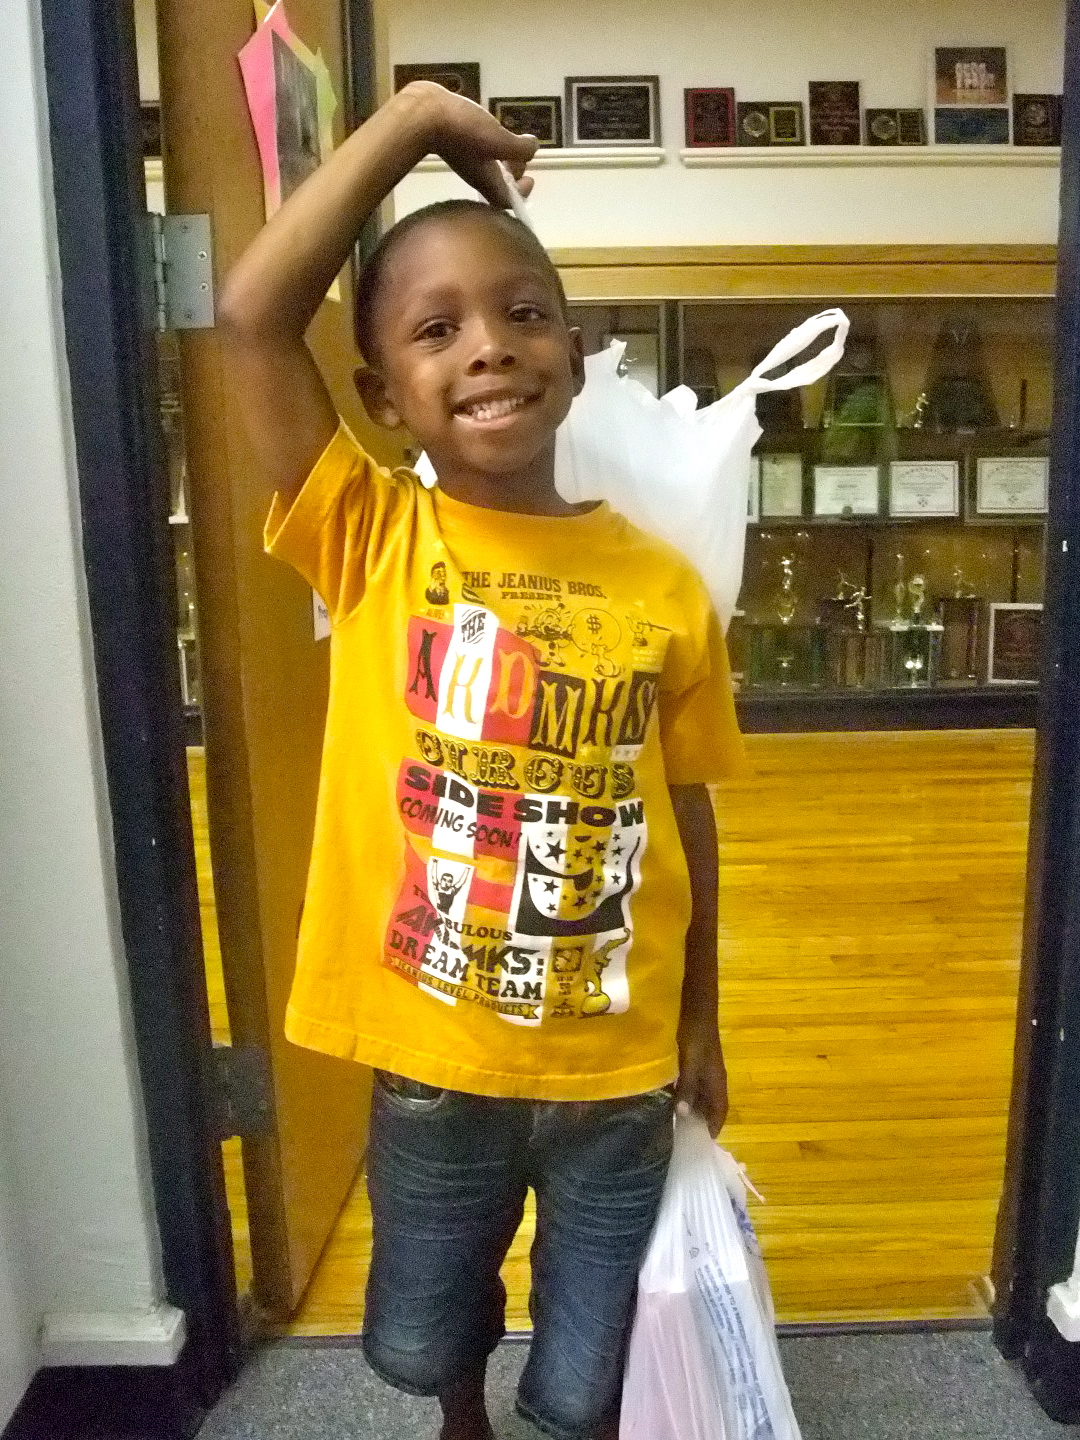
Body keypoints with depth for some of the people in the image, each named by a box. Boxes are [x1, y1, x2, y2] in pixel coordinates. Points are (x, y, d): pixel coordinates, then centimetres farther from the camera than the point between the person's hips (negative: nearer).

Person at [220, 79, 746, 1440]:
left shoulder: (661, 586, -11)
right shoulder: (367, 545, -12)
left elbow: (685, 819, -2)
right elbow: (252, 314, -23)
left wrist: (699, 1026, 6)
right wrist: (411, 118, -17)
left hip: (614, 1068, 0)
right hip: (431, 1060, 1)